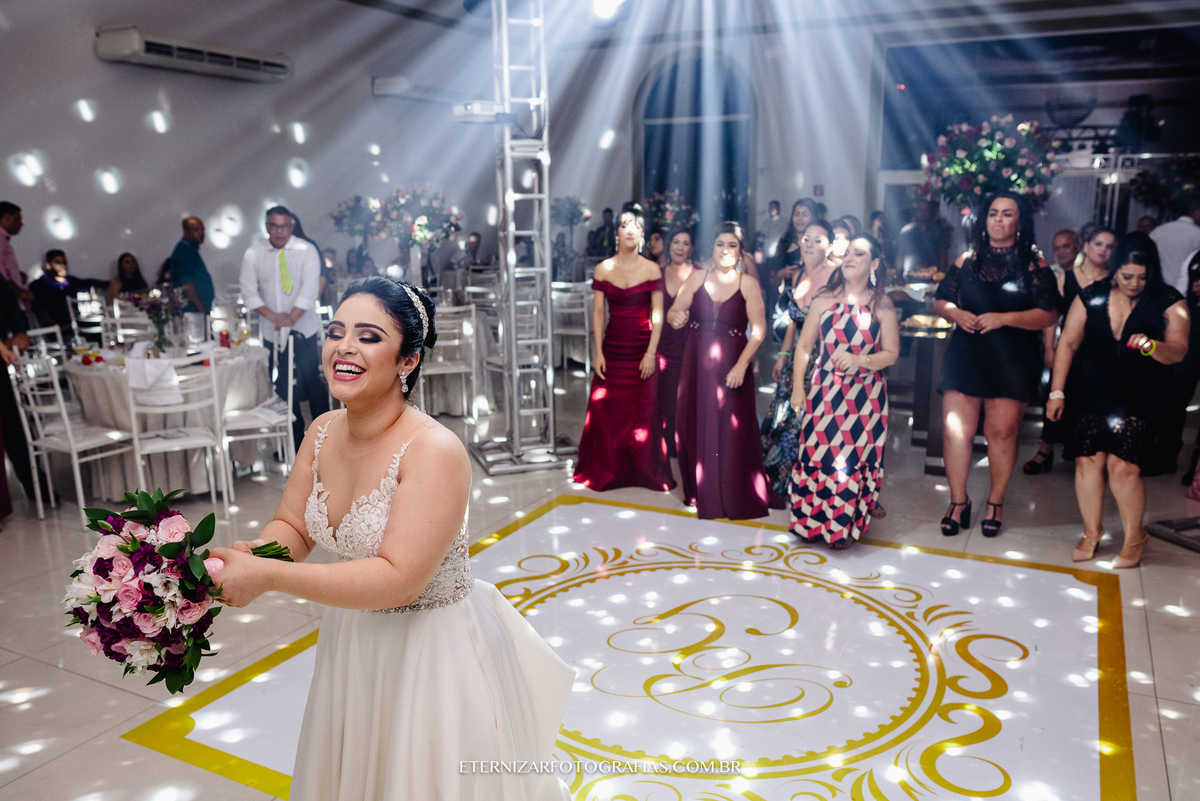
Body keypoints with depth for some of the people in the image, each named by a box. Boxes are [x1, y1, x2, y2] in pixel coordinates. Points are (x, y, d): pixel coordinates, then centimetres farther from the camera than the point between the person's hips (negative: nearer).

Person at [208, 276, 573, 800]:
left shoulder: (434, 451, -28)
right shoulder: (324, 432, -4)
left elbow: (398, 579, -31)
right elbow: (293, 527, 3)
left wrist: (268, 577, -31)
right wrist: (248, 556, -20)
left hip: (431, 653, -7)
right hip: (351, 646, 7)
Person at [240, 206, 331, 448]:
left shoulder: (307, 251, -5)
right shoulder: (253, 254, 2)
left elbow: (309, 289, -12)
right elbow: (249, 291, 1)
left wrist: (291, 318, -21)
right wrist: (273, 316, -12)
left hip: (303, 329, -3)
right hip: (272, 331, 3)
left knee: (311, 381, -6)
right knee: (282, 386, 7)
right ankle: (295, 438, 17)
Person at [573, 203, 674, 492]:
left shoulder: (652, 270, 1)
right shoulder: (603, 269, 4)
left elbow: (657, 315, -1)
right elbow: (597, 313, 2)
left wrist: (651, 353, -9)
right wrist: (598, 352, -5)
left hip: (643, 348, -1)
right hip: (612, 347, 1)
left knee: (644, 412, 2)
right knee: (607, 411, 4)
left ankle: (646, 472, 15)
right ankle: (606, 471, 18)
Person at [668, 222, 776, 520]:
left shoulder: (748, 284, -4)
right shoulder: (697, 278, 4)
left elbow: (758, 330, -9)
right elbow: (674, 313, 1)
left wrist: (741, 366, -19)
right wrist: (676, 318, -24)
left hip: (732, 366, -3)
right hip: (697, 364, 3)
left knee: (732, 432, 1)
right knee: (694, 427, 8)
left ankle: (734, 499, 15)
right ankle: (700, 492, 25)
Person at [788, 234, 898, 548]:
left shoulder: (882, 305, 1)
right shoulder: (824, 299, 4)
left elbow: (891, 354, 0)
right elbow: (804, 346, 4)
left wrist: (860, 360, -18)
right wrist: (798, 388, -1)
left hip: (865, 396, -1)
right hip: (824, 392, 1)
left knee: (855, 459, 3)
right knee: (817, 454, 1)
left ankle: (845, 525, 19)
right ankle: (813, 521, 17)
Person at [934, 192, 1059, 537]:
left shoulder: (1033, 264, 1)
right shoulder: (967, 260, 10)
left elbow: (1048, 315, -7)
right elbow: (940, 300, 13)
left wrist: (1003, 318, -19)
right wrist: (956, 313, -9)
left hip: (1012, 362, -2)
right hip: (965, 355, 2)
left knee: (1002, 432, 0)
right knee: (956, 430, -2)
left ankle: (995, 502, 19)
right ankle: (958, 502, 12)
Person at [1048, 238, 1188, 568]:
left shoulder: (1169, 302, -4)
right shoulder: (1092, 296, 0)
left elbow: (1178, 351, -10)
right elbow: (1068, 343, 3)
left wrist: (1152, 347, -34)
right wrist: (1057, 392, 1)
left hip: (1140, 399, -2)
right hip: (1093, 395, 2)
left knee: (1122, 465, -10)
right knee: (1088, 460, -2)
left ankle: (1134, 536, 13)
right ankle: (1092, 531, 19)